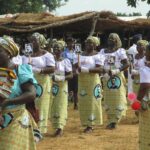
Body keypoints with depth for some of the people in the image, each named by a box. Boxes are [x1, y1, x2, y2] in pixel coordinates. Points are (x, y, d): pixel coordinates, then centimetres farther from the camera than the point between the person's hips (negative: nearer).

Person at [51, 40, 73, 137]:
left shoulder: (65, 61, -3)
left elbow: (70, 75, -5)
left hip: (62, 86, -3)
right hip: (51, 86, 3)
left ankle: (60, 127, -9)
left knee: (61, 107, -7)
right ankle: (56, 127, 10)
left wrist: (61, 78, -20)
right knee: (52, 107, 3)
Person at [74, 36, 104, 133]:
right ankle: (87, 123, 14)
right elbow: (75, 65, 10)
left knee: (92, 102, -5)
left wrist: (86, 69, -23)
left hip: (93, 80, -6)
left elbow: (99, 69, -14)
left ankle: (91, 125, -2)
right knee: (83, 102, 6)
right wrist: (78, 65, -14)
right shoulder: (81, 55, 15)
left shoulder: (97, 56, -3)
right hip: (82, 81, 6)